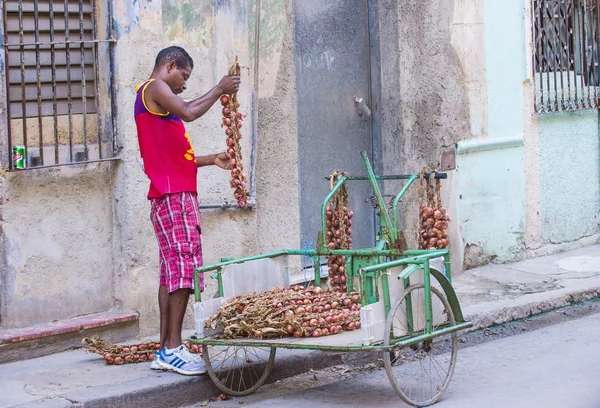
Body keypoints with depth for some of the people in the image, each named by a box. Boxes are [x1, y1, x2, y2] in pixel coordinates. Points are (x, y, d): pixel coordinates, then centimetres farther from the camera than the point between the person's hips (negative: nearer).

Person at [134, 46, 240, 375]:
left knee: (172, 269, 8)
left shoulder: (155, 97, 26)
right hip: (173, 195, -10)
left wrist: (210, 160, 22)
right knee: (184, 266, -13)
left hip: (173, 195, 10)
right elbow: (189, 113, -20)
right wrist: (219, 90, -8)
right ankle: (173, 349, -15)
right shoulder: (155, 88, -4)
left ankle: (166, 350, 7)